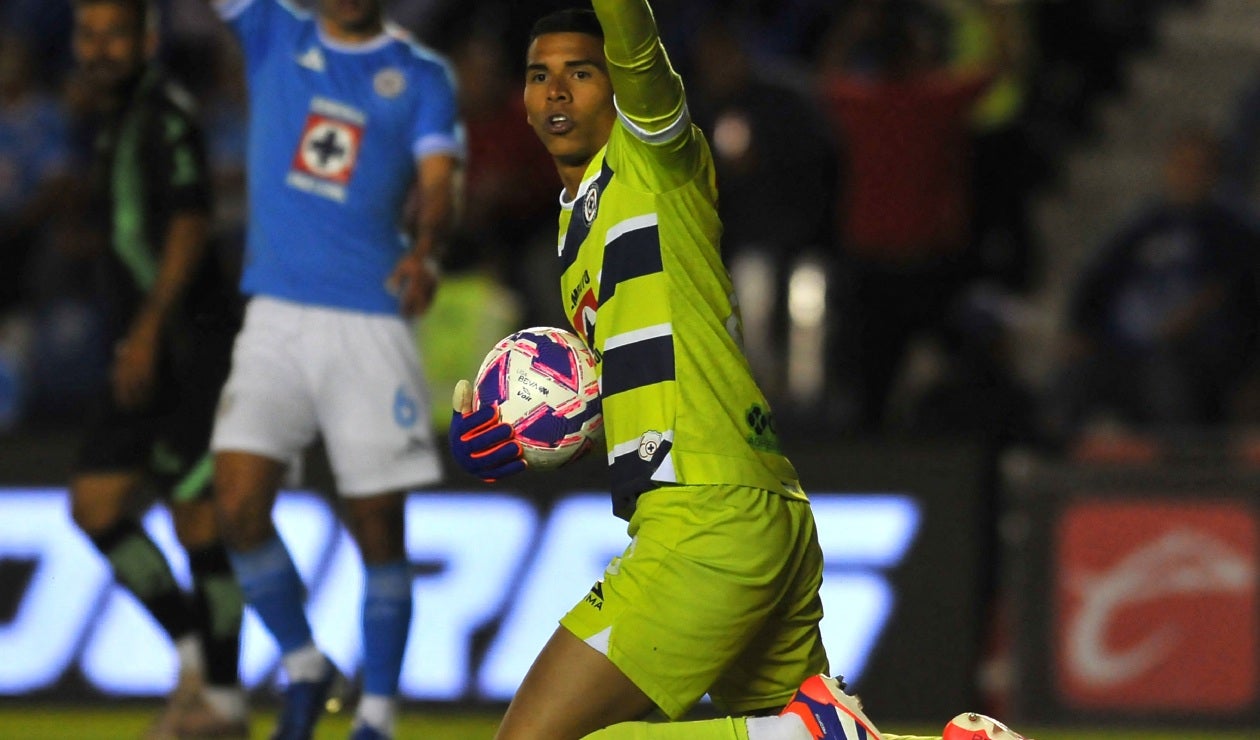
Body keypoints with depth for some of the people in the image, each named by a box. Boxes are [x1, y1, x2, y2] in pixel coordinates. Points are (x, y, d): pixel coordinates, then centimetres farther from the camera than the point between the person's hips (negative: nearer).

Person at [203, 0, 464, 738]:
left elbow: (439, 184, -11)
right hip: (276, 317, 2)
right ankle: (303, 669, 12)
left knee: (379, 529, -1)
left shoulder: (422, 75, 3)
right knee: (239, 503, -10)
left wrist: (425, 250, -31)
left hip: (371, 322, -2)